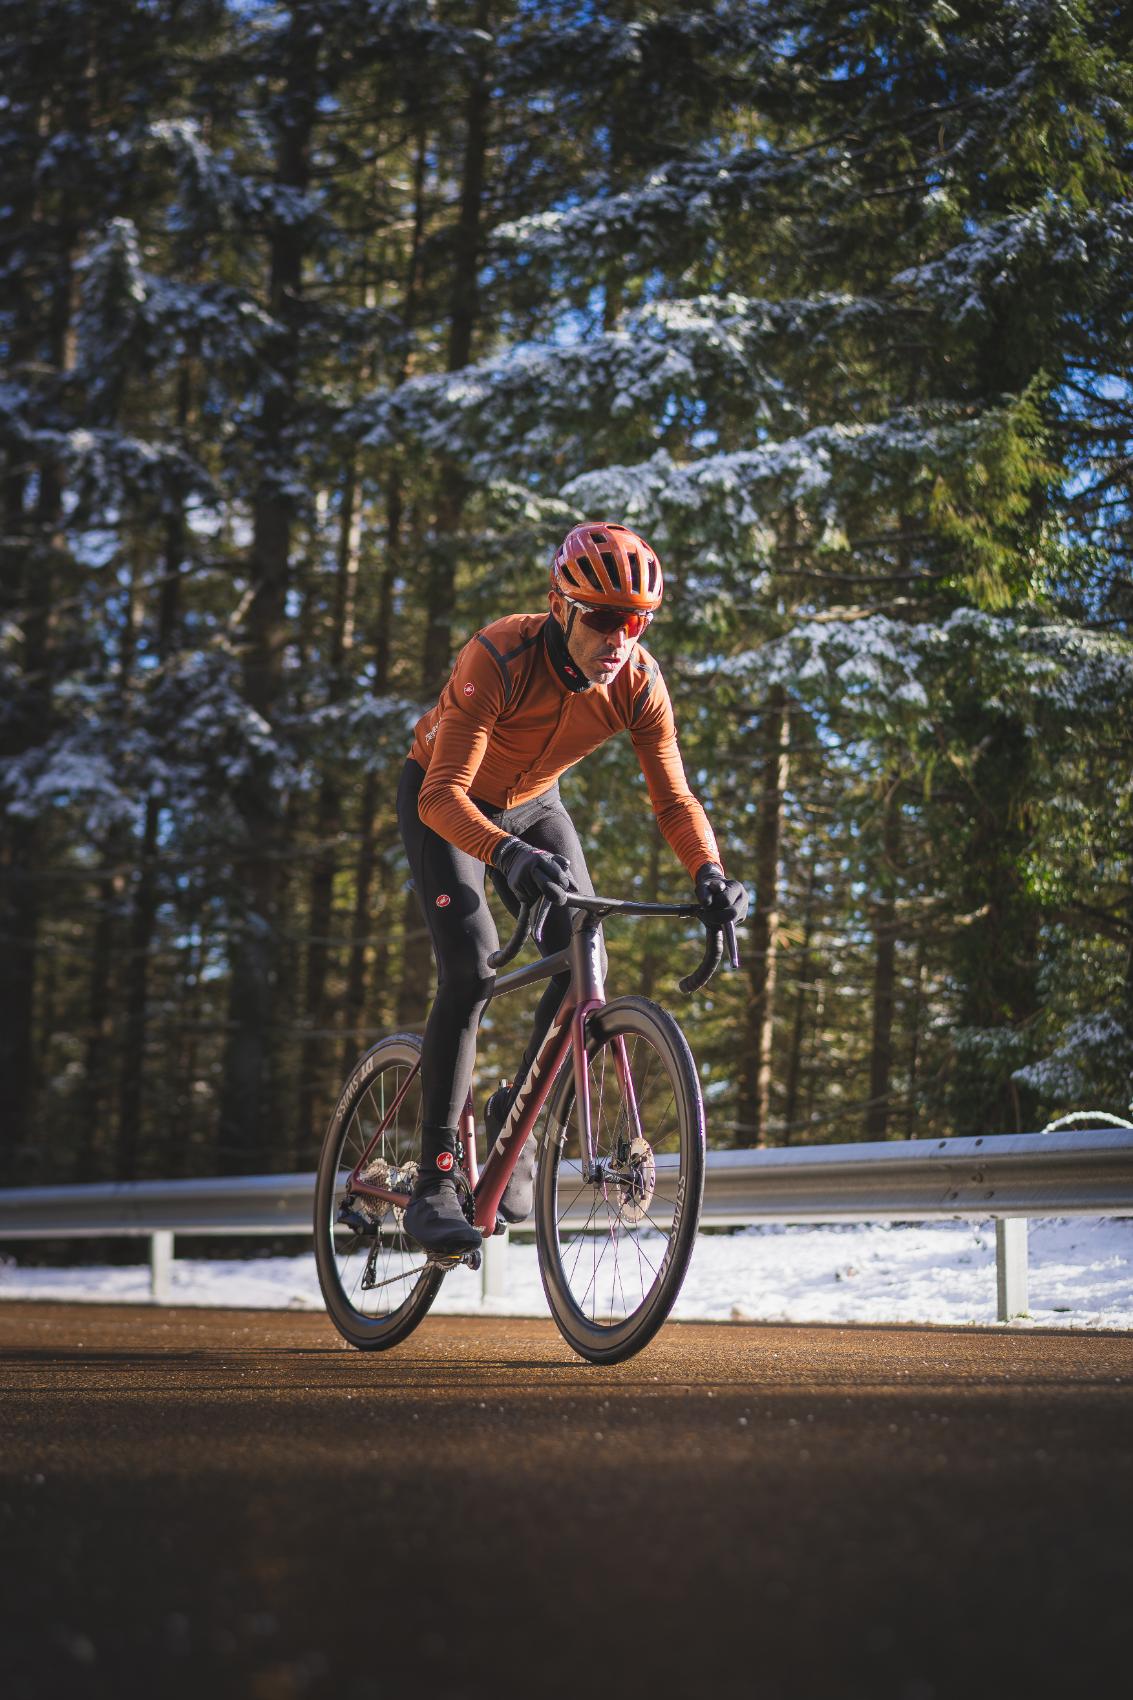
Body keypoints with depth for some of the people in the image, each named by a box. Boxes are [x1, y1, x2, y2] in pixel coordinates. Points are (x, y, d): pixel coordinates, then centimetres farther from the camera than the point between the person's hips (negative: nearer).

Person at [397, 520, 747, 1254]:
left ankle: (516, 1114, 10)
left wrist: (709, 873, -37)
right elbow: (444, 794, -41)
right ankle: (433, 1187, -16)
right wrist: (510, 856, -59)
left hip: (532, 805, 5)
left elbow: (674, 798, -17)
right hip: (445, 803, -5)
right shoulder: (500, 658, -36)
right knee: (471, 971, -21)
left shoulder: (639, 683, -22)